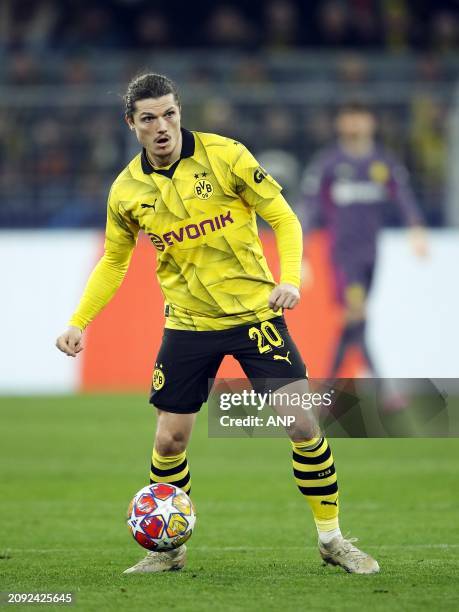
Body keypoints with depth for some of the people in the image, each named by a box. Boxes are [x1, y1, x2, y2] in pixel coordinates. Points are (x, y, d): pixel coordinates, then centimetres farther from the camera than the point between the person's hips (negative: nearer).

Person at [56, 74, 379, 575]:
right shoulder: (126, 191, -2)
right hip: (187, 324, 2)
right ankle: (168, 548, 20)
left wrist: (290, 279, -22)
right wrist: (79, 321, 4)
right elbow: (113, 262, 14)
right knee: (170, 439, 0)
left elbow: (284, 219, -6)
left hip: (254, 312, -2)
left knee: (303, 425, -8)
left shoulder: (225, 156, -11)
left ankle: (331, 538, 7)